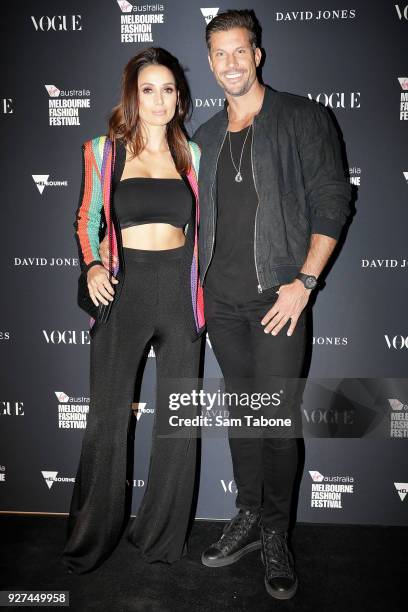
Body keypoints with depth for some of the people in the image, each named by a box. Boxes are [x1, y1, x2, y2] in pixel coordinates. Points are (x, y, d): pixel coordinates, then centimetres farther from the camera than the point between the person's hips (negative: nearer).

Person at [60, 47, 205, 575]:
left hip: (180, 290, 3)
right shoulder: (103, 150, 5)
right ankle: (90, 541, 24)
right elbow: (86, 220, 8)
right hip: (124, 289, -2)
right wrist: (91, 267, -11)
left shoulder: (191, 154, 12)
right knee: (107, 420, 3)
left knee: (181, 421, 7)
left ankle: (162, 536, 27)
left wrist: (201, 290, 5)